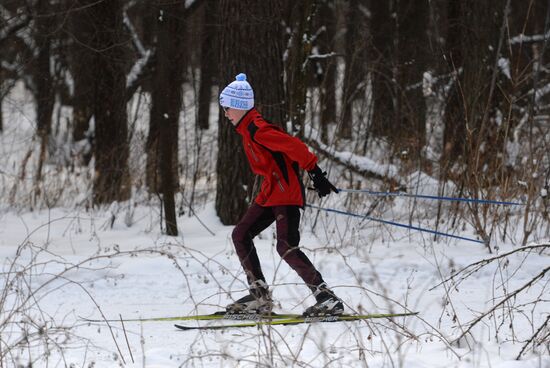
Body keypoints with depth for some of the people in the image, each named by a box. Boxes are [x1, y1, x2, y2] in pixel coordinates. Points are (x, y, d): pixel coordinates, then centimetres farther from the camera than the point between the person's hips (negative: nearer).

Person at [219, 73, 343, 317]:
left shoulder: (257, 129, -17)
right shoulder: (247, 129, 15)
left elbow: (294, 146, -24)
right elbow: (285, 147, 23)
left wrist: (315, 173, -24)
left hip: (286, 192, -11)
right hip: (270, 193, 11)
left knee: (286, 246, -18)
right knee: (241, 235, 8)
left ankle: (327, 298, -16)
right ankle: (260, 296, 9)